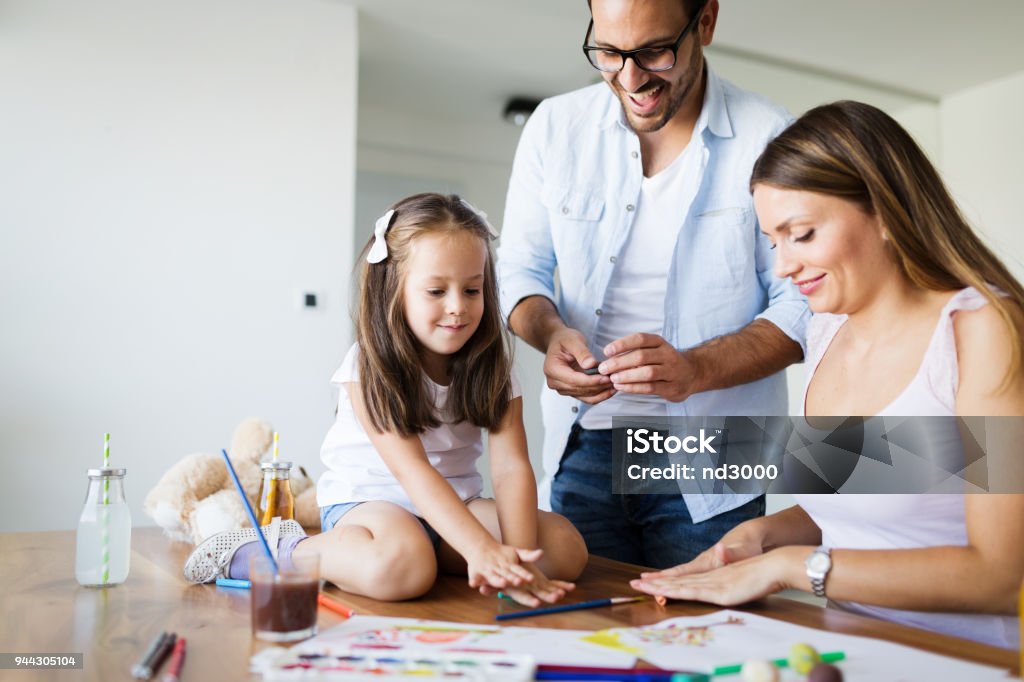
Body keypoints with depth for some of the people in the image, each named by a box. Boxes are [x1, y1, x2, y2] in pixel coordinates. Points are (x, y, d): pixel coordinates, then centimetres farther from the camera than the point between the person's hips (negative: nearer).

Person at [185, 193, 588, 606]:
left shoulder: (491, 366, -3)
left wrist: (517, 558, -30)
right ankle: (275, 552, -14)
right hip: (367, 501, -4)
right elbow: (412, 470, -25)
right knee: (401, 569, -39)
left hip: (455, 506, 5)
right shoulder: (370, 365, -15)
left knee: (567, 547, -18)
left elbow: (511, 467, -13)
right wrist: (482, 549, -37)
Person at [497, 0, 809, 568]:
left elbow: (802, 306, -7)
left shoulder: (768, 138, -7)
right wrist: (551, 331, -15)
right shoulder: (554, 127, 2)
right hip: (581, 450, 3)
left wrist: (695, 370, -23)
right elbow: (519, 270, 7)